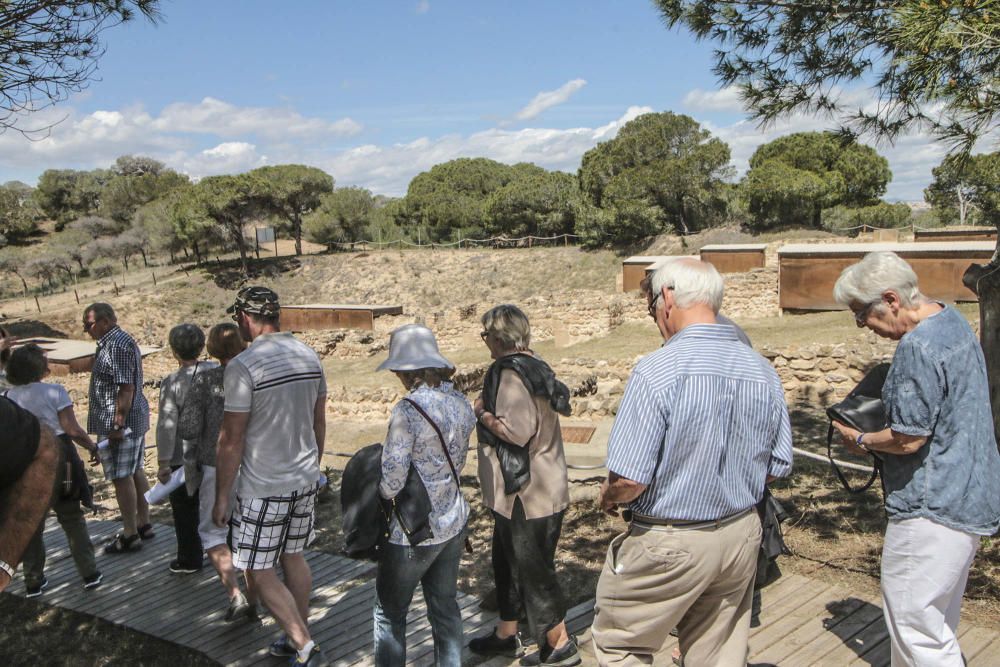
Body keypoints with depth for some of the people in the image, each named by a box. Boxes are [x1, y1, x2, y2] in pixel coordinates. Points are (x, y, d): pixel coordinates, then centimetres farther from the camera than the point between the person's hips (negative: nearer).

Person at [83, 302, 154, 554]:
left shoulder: (117, 346, -18)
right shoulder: (117, 341, 15)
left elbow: (126, 387, -23)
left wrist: (118, 424, -23)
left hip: (120, 422, -10)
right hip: (135, 420, 10)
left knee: (122, 476, -4)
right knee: (136, 471, 16)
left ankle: (130, 535, 3)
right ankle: (144, 525, 25)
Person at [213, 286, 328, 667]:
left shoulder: (243, 366, -18)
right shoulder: (309, 356, 3)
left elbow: (232, 440, -16)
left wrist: (221, 497, -7)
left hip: (262, 489, -7)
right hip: (305, 480, 7)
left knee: (259, 573, 5)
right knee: (293, 557, 19)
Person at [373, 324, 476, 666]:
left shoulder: (408, 410, -24)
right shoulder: (460, 403, -2)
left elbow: (391, 483, -21)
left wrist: (377, 489, 0)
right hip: (454, 522, 7)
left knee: (389, 612, 13)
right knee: (445, 605, 20)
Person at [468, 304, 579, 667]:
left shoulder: (511, 373, -20)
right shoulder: (533, 367, 11)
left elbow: (517, 430, -30)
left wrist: (483, 413, -14)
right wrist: (489, 412, 10)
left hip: (527, 494, -11)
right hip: (520, 490, 11)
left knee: (533, 569, 2)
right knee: (508, 562, 21)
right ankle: (506, 635, 35)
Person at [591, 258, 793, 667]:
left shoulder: (656, 371, -21)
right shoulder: (763, 372, -1)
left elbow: (629, 479, -22)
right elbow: (778, 467, 7)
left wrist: (609, 497, -1)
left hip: (669, 544, -6)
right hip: (741, 537, 6)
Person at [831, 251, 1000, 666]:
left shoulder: (918, 346, -23)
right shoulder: (952, 320, 9)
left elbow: (908, 439, -23)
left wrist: (861, 441, -4)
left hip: (932, 507, -11)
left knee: (915, 626, 0)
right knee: (937, 622, 20)